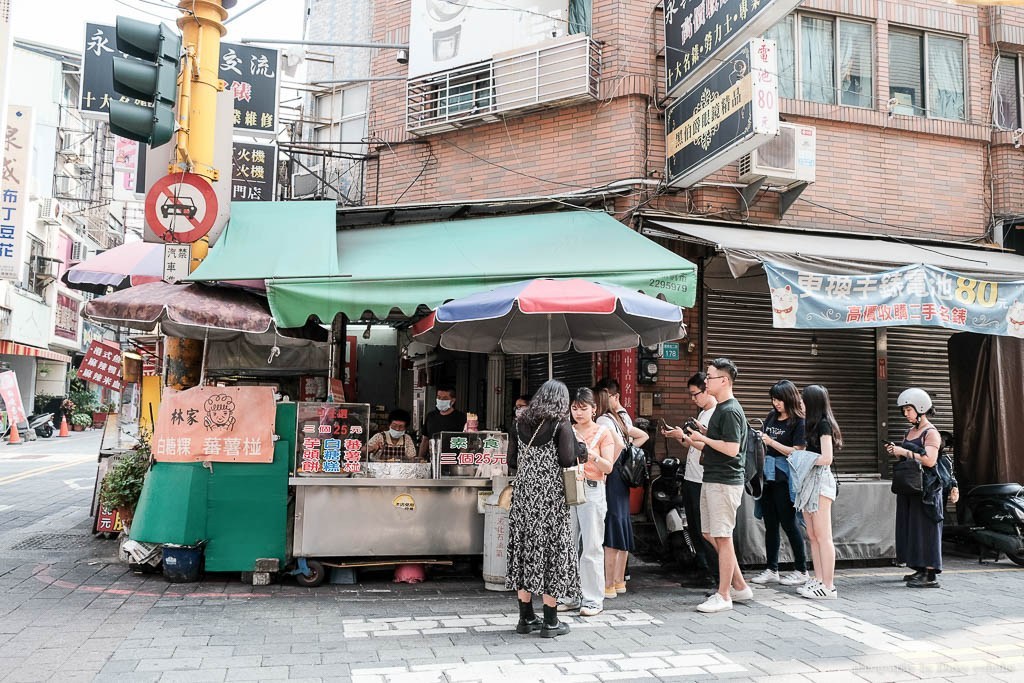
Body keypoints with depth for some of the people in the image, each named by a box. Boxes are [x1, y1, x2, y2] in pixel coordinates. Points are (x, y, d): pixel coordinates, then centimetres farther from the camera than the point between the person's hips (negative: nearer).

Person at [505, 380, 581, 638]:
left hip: (523, 496, 5)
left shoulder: (520, 423, 6)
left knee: (525, 550, 11)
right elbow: (567, 461, -15)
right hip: (551, 497, -4)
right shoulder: (561, 425, -7)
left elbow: (511, 461, 5)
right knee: (552, 552, 3)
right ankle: (550, 622, 8)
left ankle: (526, 618, 18)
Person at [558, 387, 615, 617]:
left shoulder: (602, 432, 3)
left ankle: (593, 600, 4)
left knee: (592, 547, -3)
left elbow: (608, 467, -5)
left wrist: (591, 455, -21)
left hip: (592, 489, -4)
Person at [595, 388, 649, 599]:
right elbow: (643, 436, 23)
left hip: (611, 478, -9)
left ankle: (609, 586, -4)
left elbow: (618, 444, -24)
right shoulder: (616, 419, 17)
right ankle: (619, 581, 21)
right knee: (621, 528, 13)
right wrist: (628, 452, 15)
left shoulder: (603, 420, -9)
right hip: (621, 478, 9)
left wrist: (605, 469, -19)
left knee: (610, 531, -7)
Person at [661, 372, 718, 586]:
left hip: (703, 481, -10)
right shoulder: (702, 413, 17)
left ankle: (714, 574, 7)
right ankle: (702, 571, 26)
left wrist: (684, 436, -17)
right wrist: (676, 435, 7)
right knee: (694, 529, 15)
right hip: (691, 479, 10)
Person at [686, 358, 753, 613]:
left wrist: (704, 438, -13)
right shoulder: (719, 409, 16)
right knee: (711, 535, 14)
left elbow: (731, 449, -23)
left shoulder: (730, 411, -15)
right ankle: (740, 587, 24)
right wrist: (691, 438, 14)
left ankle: (723, 596, 6)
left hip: (725, 482, -10)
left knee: (723, 537, -3)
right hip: (712, 480, 10)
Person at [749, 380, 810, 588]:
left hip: (784, 479, -6)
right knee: (770, 525, 9)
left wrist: (771, 442, -16)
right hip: (768, 477, 7)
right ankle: (771, 570, 16)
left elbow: (797, 452, -14)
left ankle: (801, 571, 11)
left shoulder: (798, 422, -7)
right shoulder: (771, 417, 13)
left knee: (788, 523, 0)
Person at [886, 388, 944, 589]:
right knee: (911, 527, 10)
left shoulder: (931, 432, -9)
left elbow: (930, 460, -21)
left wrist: (904, 452, -20)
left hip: (925, 488, -9)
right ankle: (920, 569, 19)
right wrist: (895, 451, 5)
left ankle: (931, 575, -5)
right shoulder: (909, 432, 16)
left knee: (925, 528, -7)